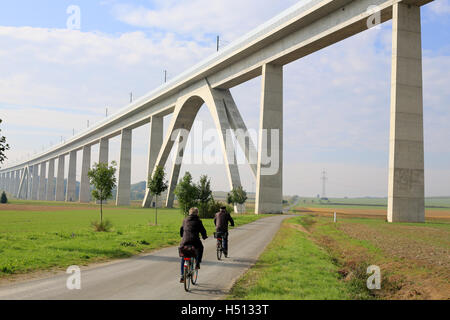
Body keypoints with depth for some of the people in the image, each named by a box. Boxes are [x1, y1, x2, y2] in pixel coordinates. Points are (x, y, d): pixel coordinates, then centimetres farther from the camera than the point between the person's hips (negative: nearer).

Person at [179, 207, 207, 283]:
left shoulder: (185, 220, 17)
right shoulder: (198, 221, 5)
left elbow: (181, 229, 24)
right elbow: (202, 230, 8)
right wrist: (204, 237, 27)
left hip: (185, 240, 3)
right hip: (194, 240, -3)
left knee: (183, 258, 16)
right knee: (200, 248, 31)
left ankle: (182, 276, 12)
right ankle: (197, 264, 19)